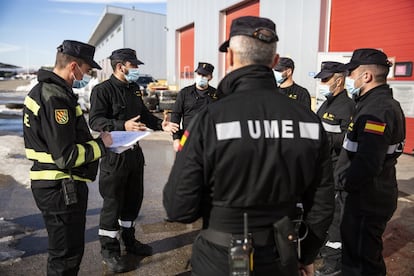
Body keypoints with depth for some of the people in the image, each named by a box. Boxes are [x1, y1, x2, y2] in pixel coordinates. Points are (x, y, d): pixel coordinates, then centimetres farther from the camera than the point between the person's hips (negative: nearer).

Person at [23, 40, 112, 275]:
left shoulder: (43, 90, 11)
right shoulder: (56, 97, -22)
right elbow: (67, 157, -25)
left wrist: (93, 140, 7)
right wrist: (100, 144, -11)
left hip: (50, 183, 10)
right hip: (62, 188, -10)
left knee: (64, 249, 25)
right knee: (67, 255, 5)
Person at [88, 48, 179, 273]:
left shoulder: (134, 90, 15)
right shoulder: (103, 90, -11)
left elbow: (144, 115, 22)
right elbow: (95, 120, -20)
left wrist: (161, 124, 4)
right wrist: (123, 126, -34)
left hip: (134, 151, 8)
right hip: (114, 153, -8)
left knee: (133, 198, 17)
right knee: (113, 202, 0)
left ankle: (129, 240, 35)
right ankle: (109, 250, 16)